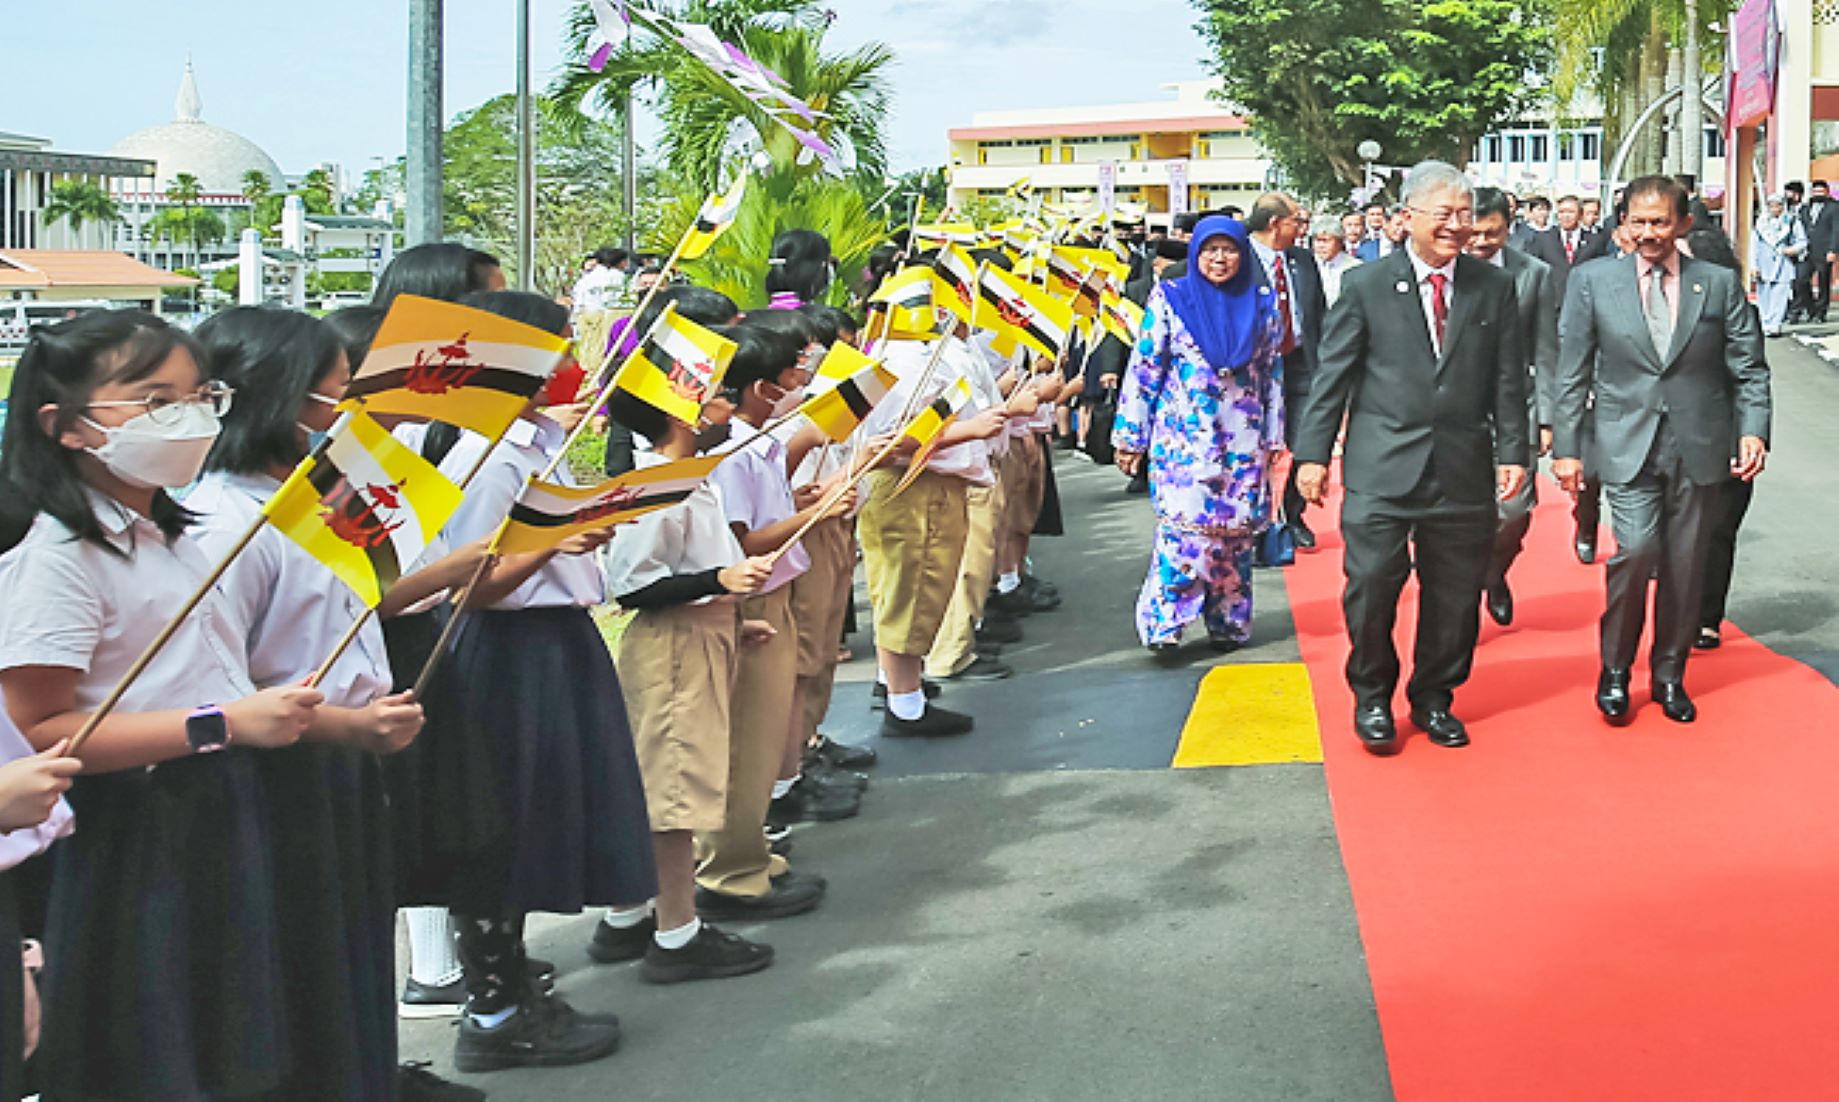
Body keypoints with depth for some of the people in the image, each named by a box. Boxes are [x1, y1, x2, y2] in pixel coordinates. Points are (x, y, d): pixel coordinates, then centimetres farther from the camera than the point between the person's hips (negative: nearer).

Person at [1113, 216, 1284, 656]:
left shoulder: (1261, 306, 9)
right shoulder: (1169, 300, 1)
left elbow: (1273, 374, 13)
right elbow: (1144, 369, 1)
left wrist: (1273, 437, 10)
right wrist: (1130, 436, -2)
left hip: (1243, 442, 3)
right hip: (1184, 438, -3)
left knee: (1237, 531, 4)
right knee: (1185, 527, -13)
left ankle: (1229, 622, 15)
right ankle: (1163, 623, -8)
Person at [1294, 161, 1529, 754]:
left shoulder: (1494, 287, 8)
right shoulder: (1365, 287, 1)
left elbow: (1508, 379, 9)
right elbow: (1332, 377, 1)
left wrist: (1513, 451, 2)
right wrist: (1313, 453, -3)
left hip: (1464, 467, 3)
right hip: (1382, 468, -3)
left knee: (1454, 593, 8)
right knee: (1372, 585, -4)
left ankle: (1433, 699, 26)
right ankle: (1371, 696, 17)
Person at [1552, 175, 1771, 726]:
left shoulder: (1720, 284, 5)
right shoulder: (1593, 281, 3)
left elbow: (1748, 369, 6)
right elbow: (1572, 372, 4)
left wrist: (1753, 429, -9)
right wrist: (1566, 445, 0)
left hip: (1697, 447, 2)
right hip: (1628, 444, -2)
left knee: (1685, 565, 7)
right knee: (1636, 548, -17)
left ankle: (1669, 675, 25)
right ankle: (1615, 669, 4)